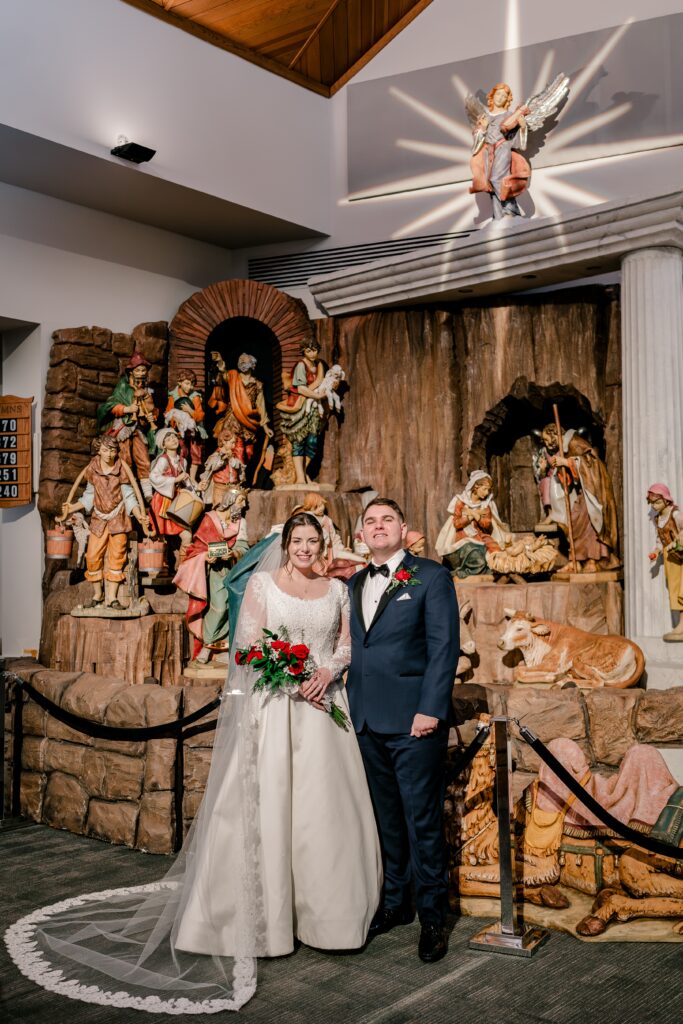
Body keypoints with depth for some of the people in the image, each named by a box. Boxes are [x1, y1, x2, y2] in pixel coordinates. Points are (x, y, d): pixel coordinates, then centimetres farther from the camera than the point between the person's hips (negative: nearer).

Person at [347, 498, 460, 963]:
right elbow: (354, 648, 15)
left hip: (414, 719, -5)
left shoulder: (431, 576, -2)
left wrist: (430, 709, -15)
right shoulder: (354, 584, 15)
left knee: (422, 820, 0)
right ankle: (395, 902, 29)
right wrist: (351, 706, 6)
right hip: (367, 720, 6)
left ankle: (432, 916, 14)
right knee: (387, 817, 15)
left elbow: (444, 646, -8)